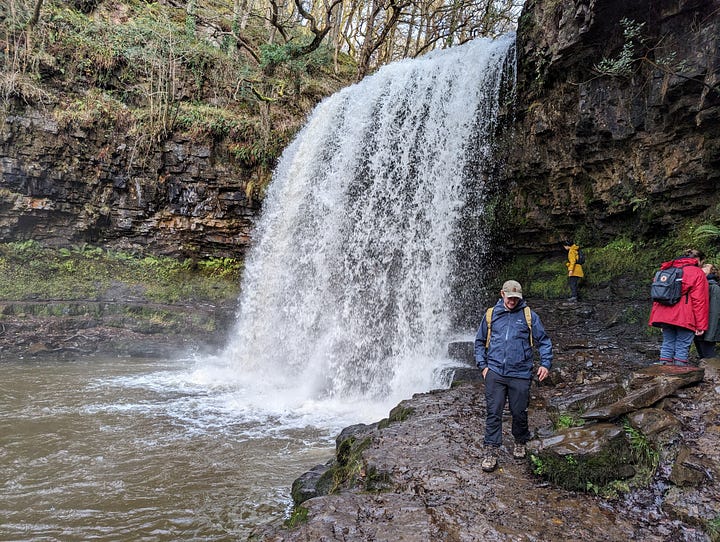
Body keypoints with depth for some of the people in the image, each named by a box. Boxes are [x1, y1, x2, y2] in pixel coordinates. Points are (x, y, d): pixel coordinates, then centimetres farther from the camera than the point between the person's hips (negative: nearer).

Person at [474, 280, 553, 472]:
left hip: (520, 374, 0)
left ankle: (520, 443, 34)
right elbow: (480, 342, 14)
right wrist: (483, 365, 5)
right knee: (493, 413, -1)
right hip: (494, 373, 0)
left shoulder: (529, 315, 4)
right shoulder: (491, 314, 6)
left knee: (519, 413, 10)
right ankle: (491, 452, 5)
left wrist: (545, 363, -3)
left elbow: (544, 341, 8)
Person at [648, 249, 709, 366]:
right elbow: (699, 301, -7)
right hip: (684, 319, -5)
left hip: (665, 316, 5)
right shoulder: (697, 273, -1)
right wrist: (701, 325, -6)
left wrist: (658, 319, 19)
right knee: (682, 346, 0)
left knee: (667, 344, 11)